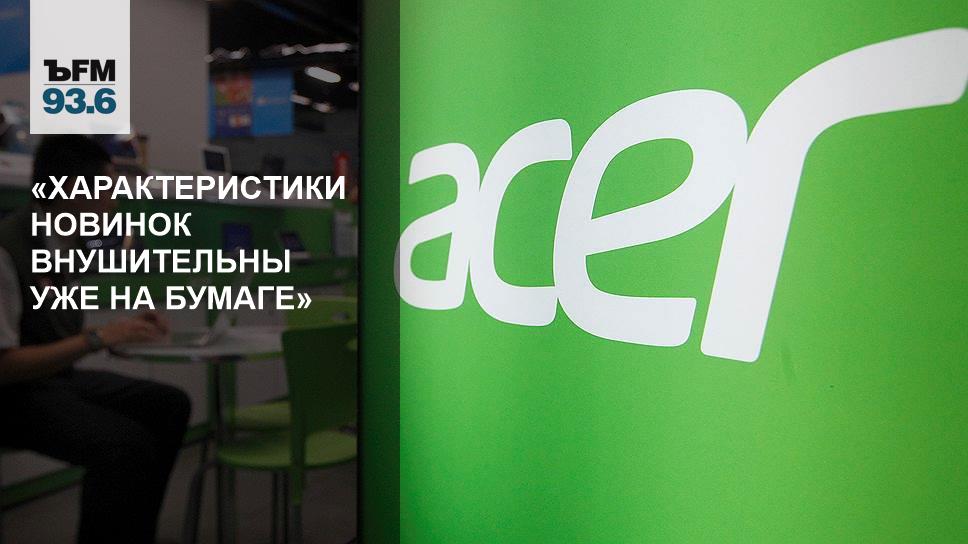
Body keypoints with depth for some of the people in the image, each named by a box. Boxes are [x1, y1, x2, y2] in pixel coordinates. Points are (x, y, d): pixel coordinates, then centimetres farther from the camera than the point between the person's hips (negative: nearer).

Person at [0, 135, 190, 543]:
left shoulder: (67, 243, 3)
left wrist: (122, 330, -1)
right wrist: (99, 339, -27)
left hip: (57, 375, 9)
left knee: (169, 406, 2)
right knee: (127, 444, -29)